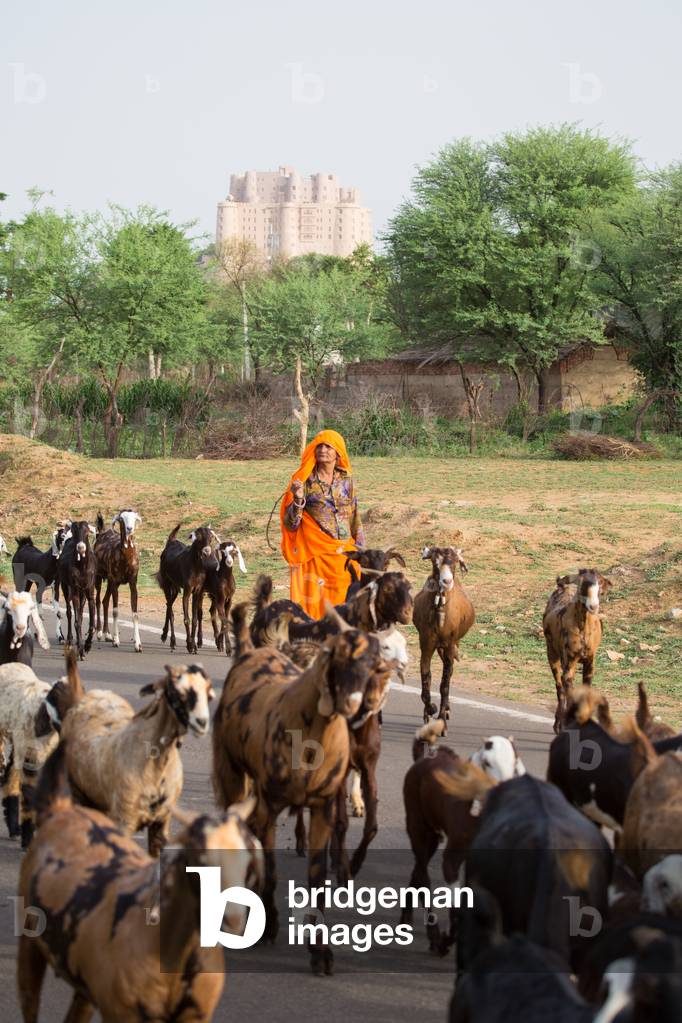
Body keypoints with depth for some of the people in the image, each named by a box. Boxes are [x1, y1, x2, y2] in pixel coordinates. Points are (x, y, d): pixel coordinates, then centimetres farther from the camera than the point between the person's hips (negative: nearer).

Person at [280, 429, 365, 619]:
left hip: (345, 554, 3)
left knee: (344, 603, -1)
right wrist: (298, 499, -19)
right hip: (315, 556, -3)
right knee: (315, 604, -8)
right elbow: (291, 524, -2)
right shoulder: (305, 481, -1)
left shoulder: (346, 480, 9)